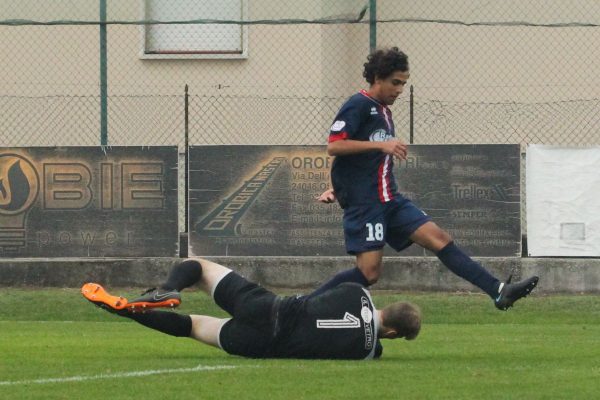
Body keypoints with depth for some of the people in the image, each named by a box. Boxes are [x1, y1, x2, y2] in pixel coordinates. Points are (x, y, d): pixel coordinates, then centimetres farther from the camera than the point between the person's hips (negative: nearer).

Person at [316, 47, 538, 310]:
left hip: (390, 200, 8)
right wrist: (381, 145, -24)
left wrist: (335, 190, 19)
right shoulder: (358, 106, -8)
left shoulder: (383, 111, 20)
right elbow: (333, 146, -20)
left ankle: (498, 291, -9)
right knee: (369, 272, -14)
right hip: (363, 203, -8)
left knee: (440, 239, -3)